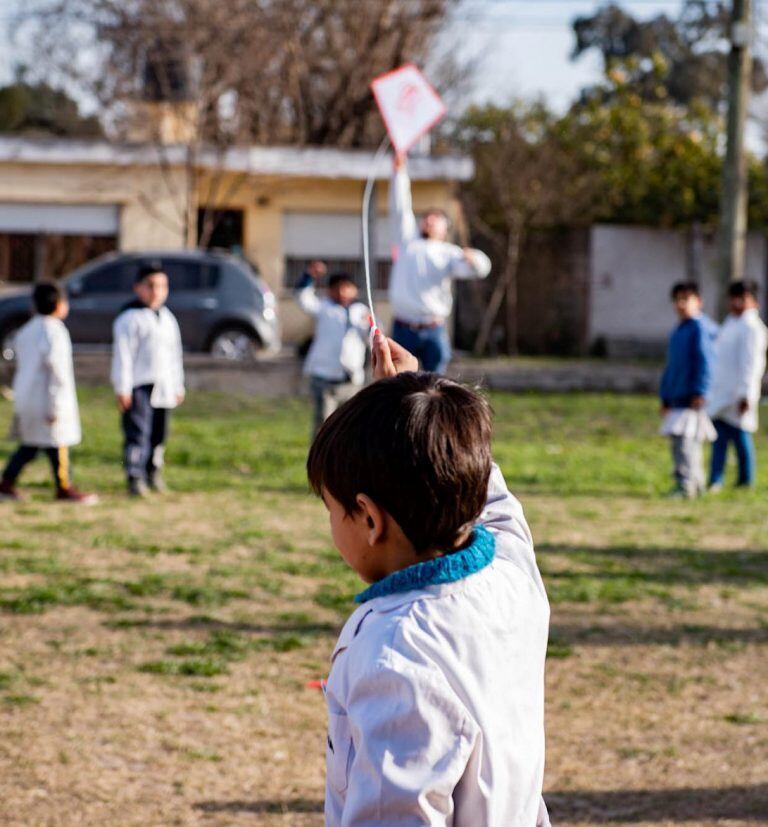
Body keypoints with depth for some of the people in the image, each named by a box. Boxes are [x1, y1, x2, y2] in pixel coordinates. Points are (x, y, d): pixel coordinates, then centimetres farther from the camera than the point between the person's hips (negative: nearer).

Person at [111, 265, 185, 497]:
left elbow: (174, 354, 22)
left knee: (159, 434, 11)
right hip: (138, 386, -7)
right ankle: (135, 478, -11)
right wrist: (122, 389, -15)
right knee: (137, 433, -11)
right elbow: (123, 355, -11)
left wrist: (178, 387, 20)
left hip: (162, 387, 7)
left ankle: (153, 473, 26)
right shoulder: (129, 318, -7)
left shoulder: (168, 318, 16)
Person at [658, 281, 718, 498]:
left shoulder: (701, 328, -8)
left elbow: (705, 362, -15)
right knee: (678, 442, 11)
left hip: (693, 400, -9)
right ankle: (697, 484, 18)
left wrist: (699, 392, -20)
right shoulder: (677, 332, 19)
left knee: (685, 440, -17)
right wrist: (665, 397, 22)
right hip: (677, 397, 9)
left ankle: (686, 486, -18)